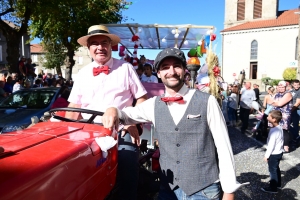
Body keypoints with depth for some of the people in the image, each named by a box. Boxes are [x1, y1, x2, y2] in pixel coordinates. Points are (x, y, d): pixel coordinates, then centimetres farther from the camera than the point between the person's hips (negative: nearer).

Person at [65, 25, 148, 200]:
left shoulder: (125, 68, 2)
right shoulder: (83, 73, 11)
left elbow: (142, 98, 0)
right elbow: (74, 107, 12)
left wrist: (133, 123, -11)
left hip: (121, 132, -2)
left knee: (127, 179, -5)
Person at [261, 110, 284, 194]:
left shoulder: (273, 130, -29)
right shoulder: (279, 128, -1)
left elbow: (271, 145, -25)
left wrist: (266, 156, -15)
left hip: (274, 154, -9)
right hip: (279, 152, 9)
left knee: (272, 171, 5)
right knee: (276, 168, 24)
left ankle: (273, 188, 18)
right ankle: (278, 184, 40)